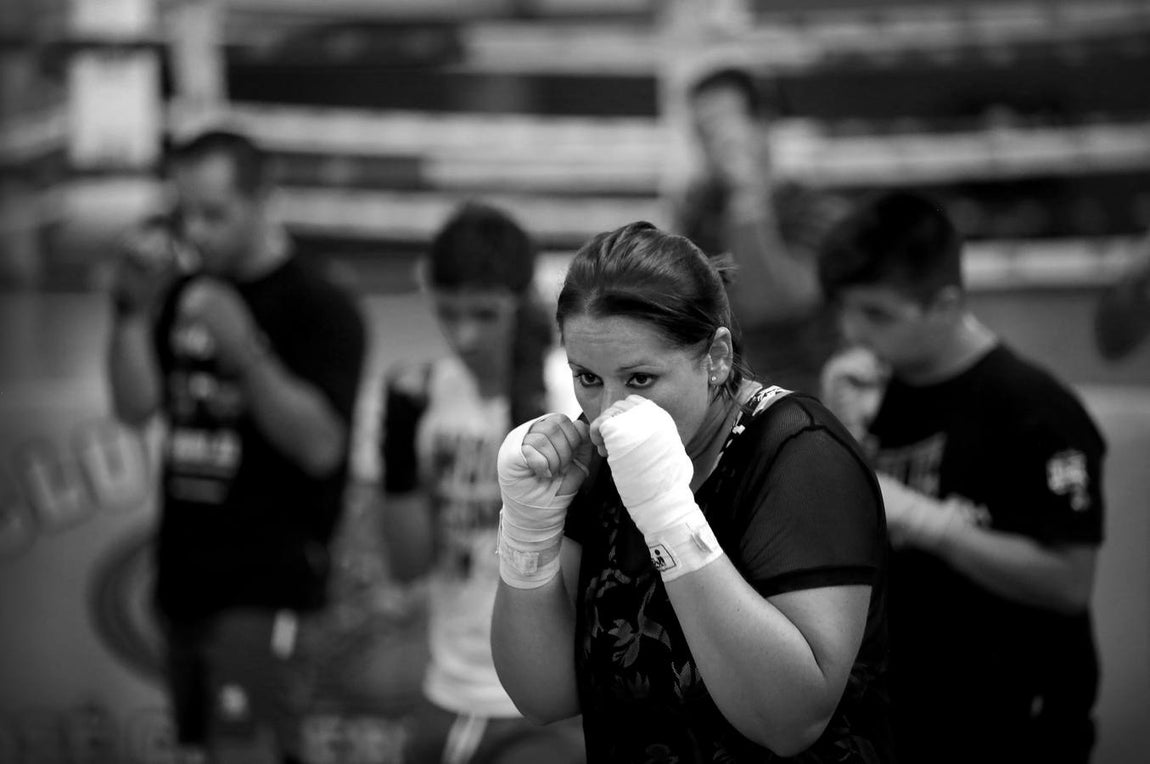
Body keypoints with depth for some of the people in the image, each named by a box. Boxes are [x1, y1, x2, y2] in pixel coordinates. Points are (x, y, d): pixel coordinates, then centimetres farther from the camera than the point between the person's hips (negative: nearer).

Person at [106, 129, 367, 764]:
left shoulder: (320, 306, -9)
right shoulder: (184, 294, 10)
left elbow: (321, 446, -17)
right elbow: (134, 406, 3)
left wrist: (245, 352, -28)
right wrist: (134, 309, -10)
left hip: (265, 584, -7)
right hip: (185, 575, 7)